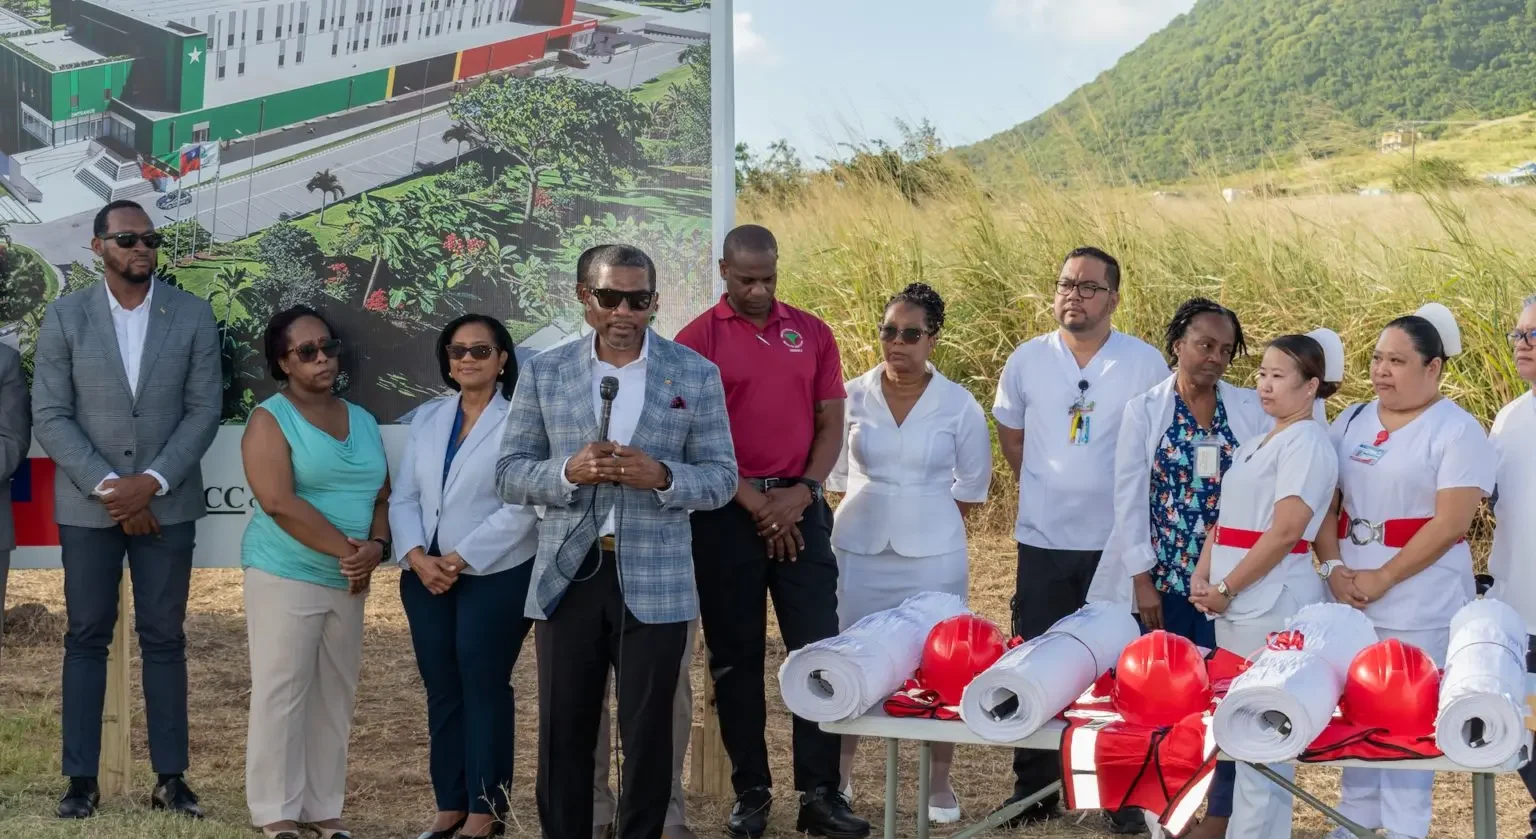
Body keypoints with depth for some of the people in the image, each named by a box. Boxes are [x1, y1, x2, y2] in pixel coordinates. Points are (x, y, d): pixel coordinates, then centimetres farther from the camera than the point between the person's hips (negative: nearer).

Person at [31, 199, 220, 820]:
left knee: (163, 638, 5)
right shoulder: (65, 316, -1)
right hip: (88, 505, 0)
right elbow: (49, 415, -4)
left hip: (166, 503, 0)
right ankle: (82, 779, 10)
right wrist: (107, 486, -13)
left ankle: (170, 777, 10)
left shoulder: (192, 315, 1)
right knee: (87, 638, 5)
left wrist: (152, 481, -12)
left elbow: (204, 409, -2)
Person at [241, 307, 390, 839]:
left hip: (349, 582, 6)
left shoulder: (362, 421, 13)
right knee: (281, 693, -3)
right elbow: (279, 502, -17)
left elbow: (383, 496, 11)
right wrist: (345, 550, -17)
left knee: (335, 696, 8)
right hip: (285, 576, -6)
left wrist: (375, 548, -10)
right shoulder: (270, 419, -6)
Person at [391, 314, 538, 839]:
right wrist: (416, 556, -8)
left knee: (484, 689, -2)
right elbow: (403, 496, 8)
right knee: (441, 691, 8)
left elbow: (521, 508, -15)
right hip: (427, 575, 6)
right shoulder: (427, 419, 12)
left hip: (496, 575, -6)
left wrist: (460, 560, -16)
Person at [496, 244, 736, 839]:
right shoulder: (543, 373, 4)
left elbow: (721, 478, 2)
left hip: (655, 582, -1)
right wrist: (568, 471, -16)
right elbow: (509, 474, 3)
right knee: (563, 732, 7)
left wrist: (662, 476, -18)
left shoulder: (696, 375, 2)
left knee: (647, 733, 6)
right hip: (567, 575, 1)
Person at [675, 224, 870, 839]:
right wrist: (754, 503, -9)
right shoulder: (698, 340, -1)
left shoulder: (811, 333, 8)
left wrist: (802, 492, -6)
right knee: (735, 656, 4)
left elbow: (831, 423, 8)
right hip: (727, 512, -2)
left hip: (800, 506, 2)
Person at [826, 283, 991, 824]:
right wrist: (876, 509, 7)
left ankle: (939, 784, 16)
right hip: (859, 550, 1)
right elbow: (836, 474, 10)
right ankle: (839, 777, 20)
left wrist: (925, 517, 8)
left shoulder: (959, 405, -3)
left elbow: (973, 483, 7)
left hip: (933, 554, -1)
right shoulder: (853, 396, -1)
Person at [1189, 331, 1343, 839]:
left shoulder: (1306, 442, -10)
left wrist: (1227, 589, -13)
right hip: (1234, 605, 9)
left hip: (1273, 604, -9)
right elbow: (1227, 517, 19)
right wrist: (1202, 577, 3)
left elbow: (1284, 532, -17)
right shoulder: (1256, 444, 17)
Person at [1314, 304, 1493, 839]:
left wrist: (1382, 579, -16)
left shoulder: (1457, 431, -8)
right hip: (1348, 603, 6)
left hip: (1421, 609, -5)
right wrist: (1333, 567, -6)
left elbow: (1450, 523, -15)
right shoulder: (1351, 423, 10)